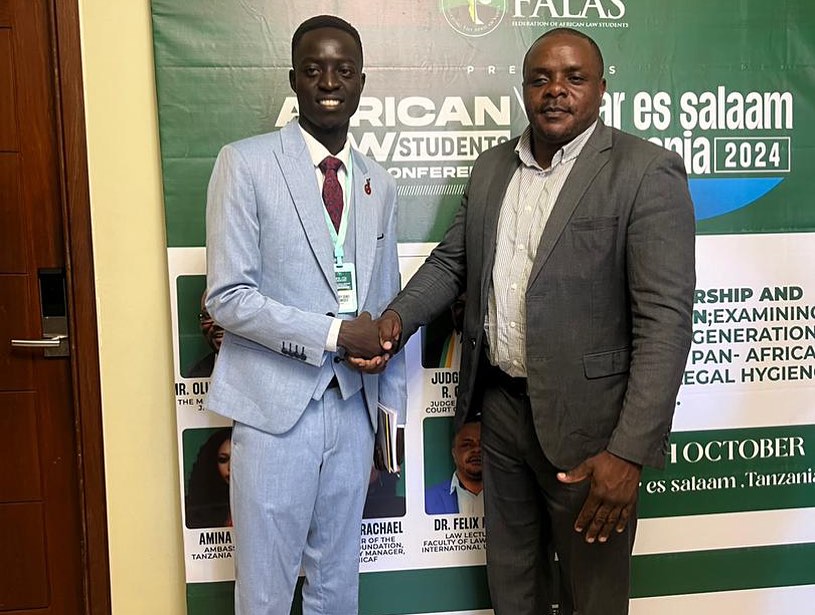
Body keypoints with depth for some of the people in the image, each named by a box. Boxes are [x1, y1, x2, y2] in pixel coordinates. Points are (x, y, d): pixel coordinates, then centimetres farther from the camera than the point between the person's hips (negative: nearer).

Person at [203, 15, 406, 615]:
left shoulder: (379, 183, 9)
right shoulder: (245, 163, -6)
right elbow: (228, 297, -12)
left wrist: (392, 410, 11)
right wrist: (334, 334, -17)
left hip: (353, 407, 5)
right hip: (276, 408, -4)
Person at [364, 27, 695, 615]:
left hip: (584, 420, -5)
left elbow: (665, 319, -18)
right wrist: (397, 318, -6)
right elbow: (451, 261, 14)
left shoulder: (647, 173, -13)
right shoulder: (491, 167, 7)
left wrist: (630, 452, -23)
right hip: (500, 404, 6)